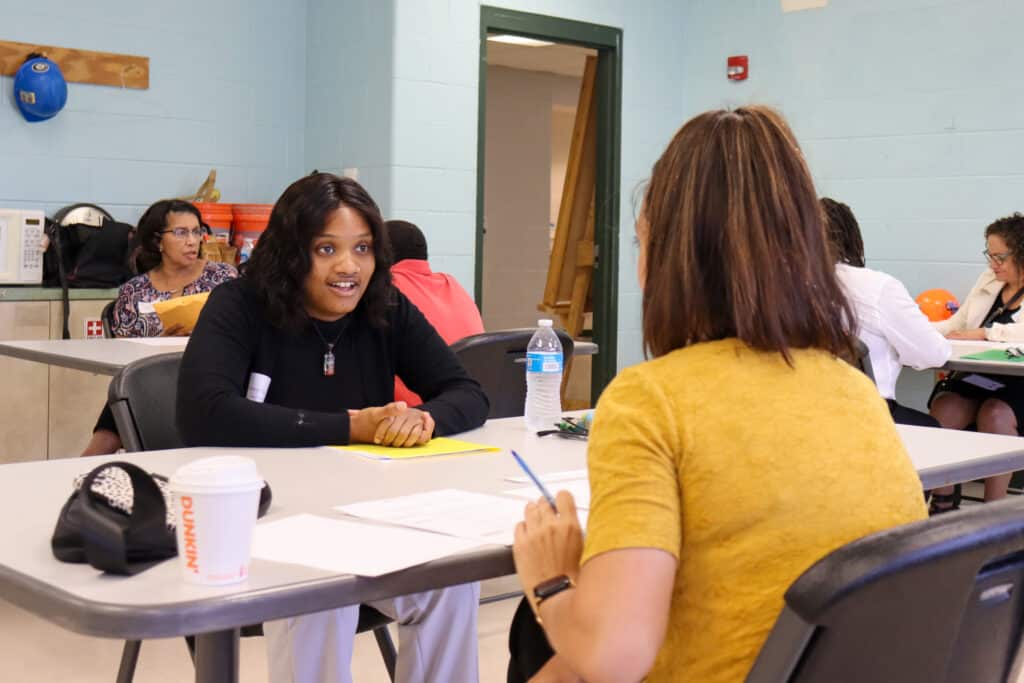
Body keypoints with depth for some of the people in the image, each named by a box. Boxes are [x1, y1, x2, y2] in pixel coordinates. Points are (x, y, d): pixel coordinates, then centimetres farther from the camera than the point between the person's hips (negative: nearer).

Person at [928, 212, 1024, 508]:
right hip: (976, 377, 5)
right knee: (942, 409, -22)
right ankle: (942, 502, -14)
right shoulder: (988, 280, 17)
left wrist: (984, 333, -20)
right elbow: (956, 325, 17)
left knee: (994, 415, -34)